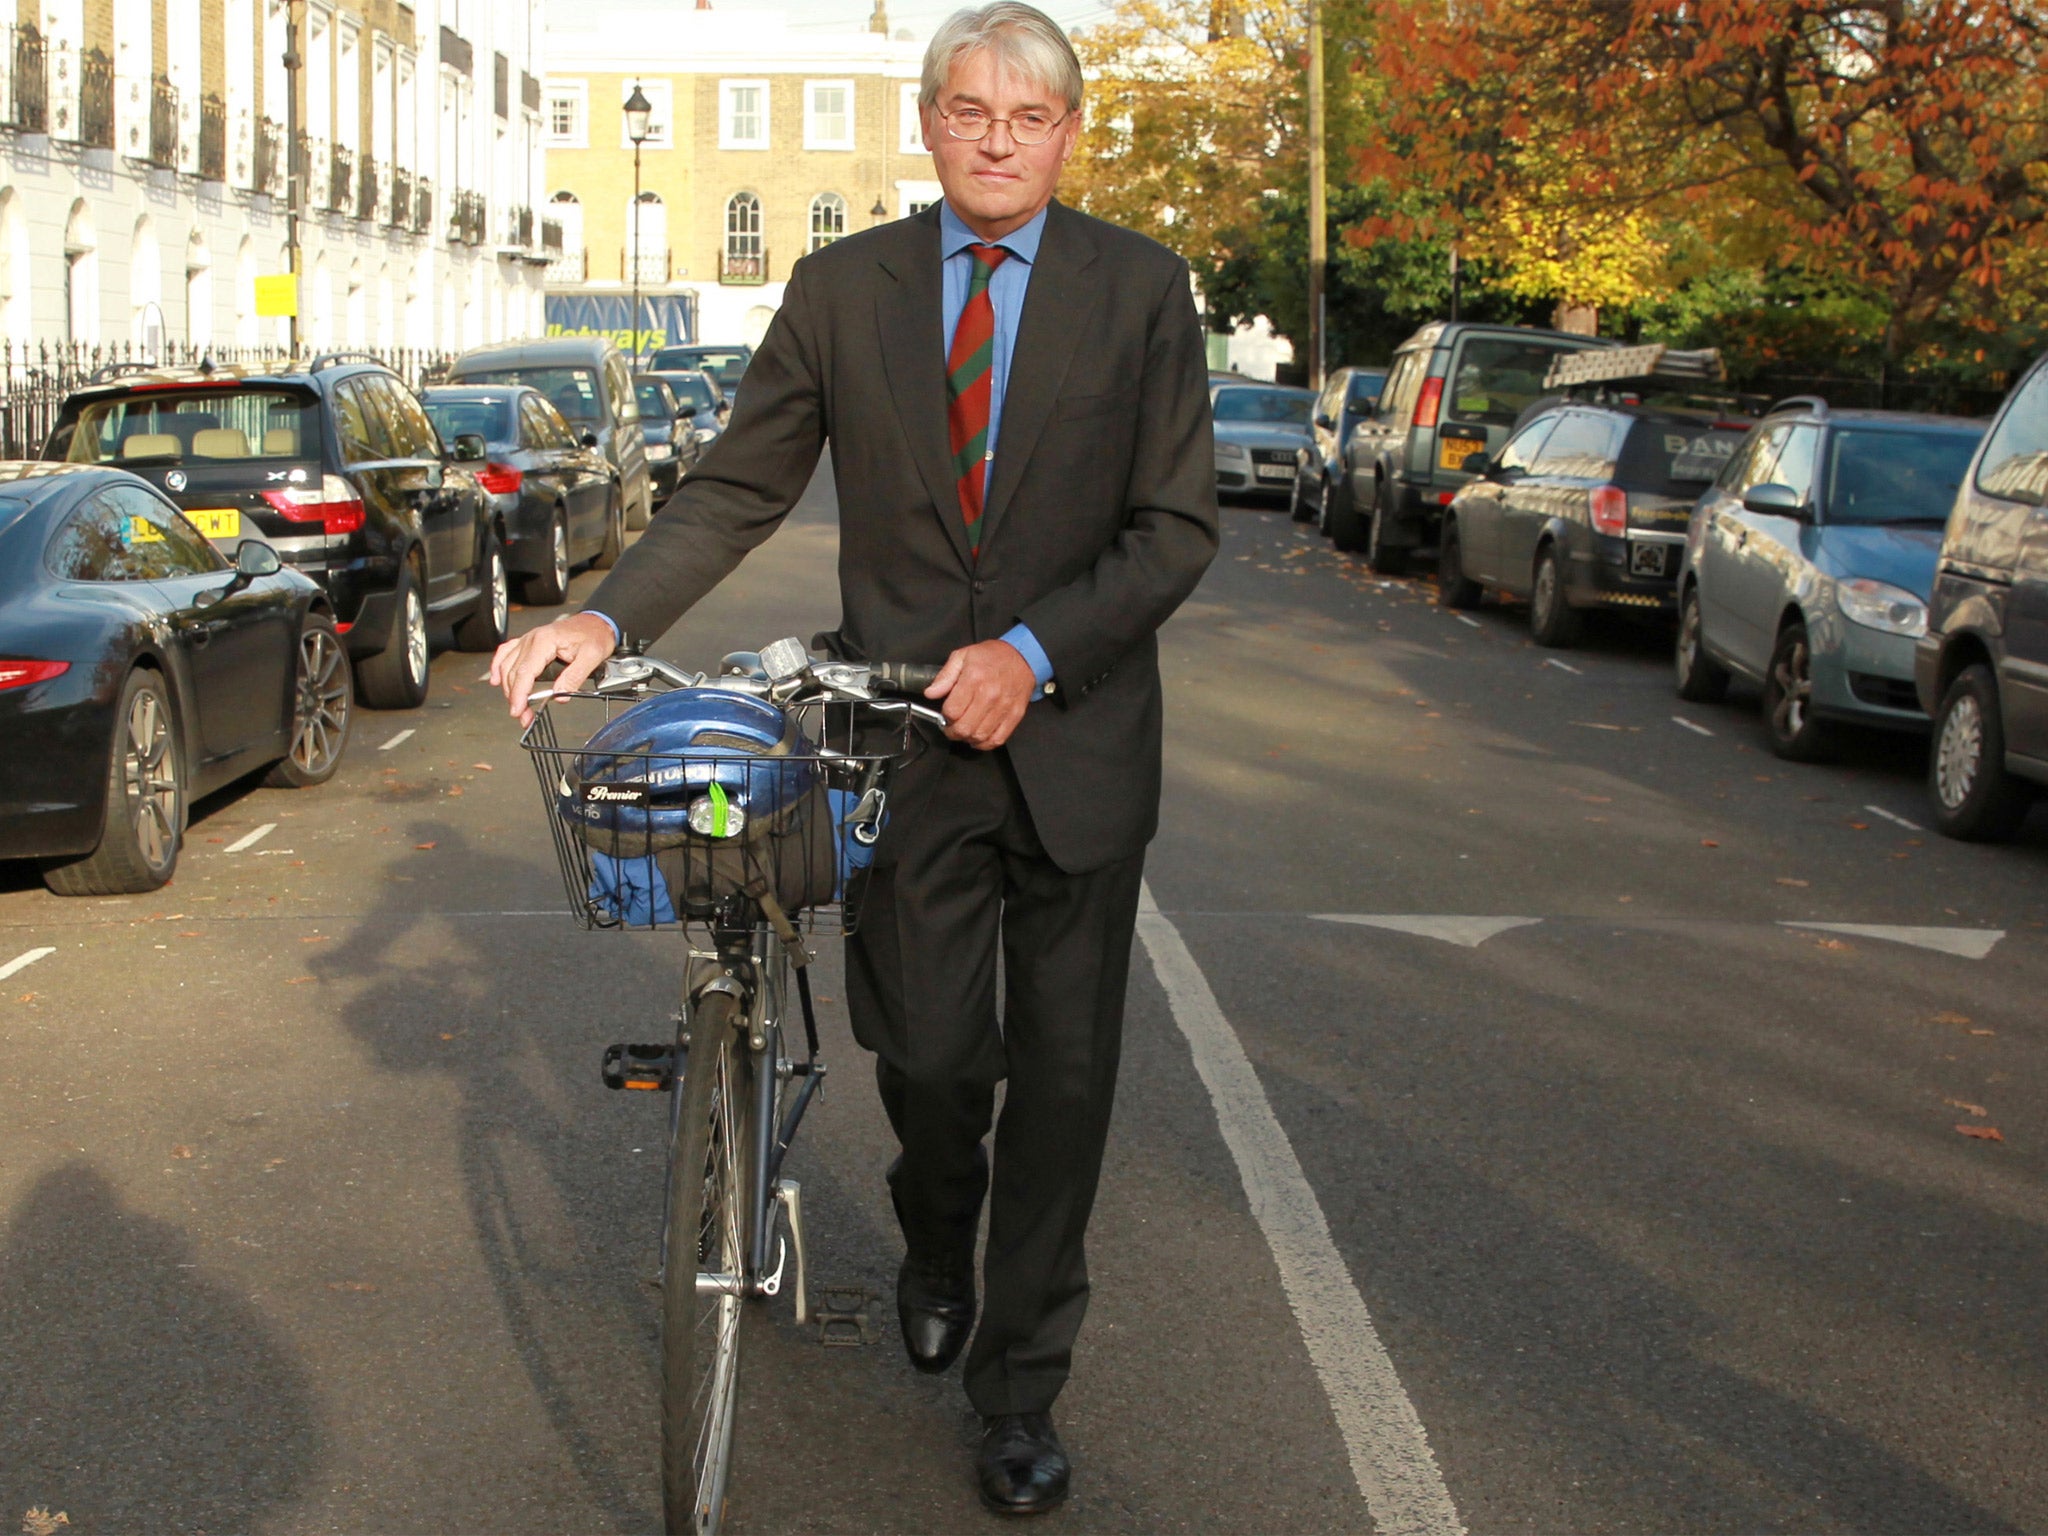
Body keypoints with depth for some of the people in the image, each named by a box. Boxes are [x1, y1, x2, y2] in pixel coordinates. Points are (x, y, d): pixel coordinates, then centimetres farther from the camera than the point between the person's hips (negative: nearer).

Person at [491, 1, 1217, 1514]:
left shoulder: (1142, 288, -1)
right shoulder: (842, 288, 4)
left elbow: (1179, 522, -5)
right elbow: (738, 488, 4)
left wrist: (1034, 652, -17)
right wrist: (606, 618, -11)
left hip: (1074, 735, 0)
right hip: (903, 728, 1)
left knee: (1064, 1065, 5)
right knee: (928, 1050, 4)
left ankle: (1020, 1385, 20)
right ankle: (938, 1248, 39)